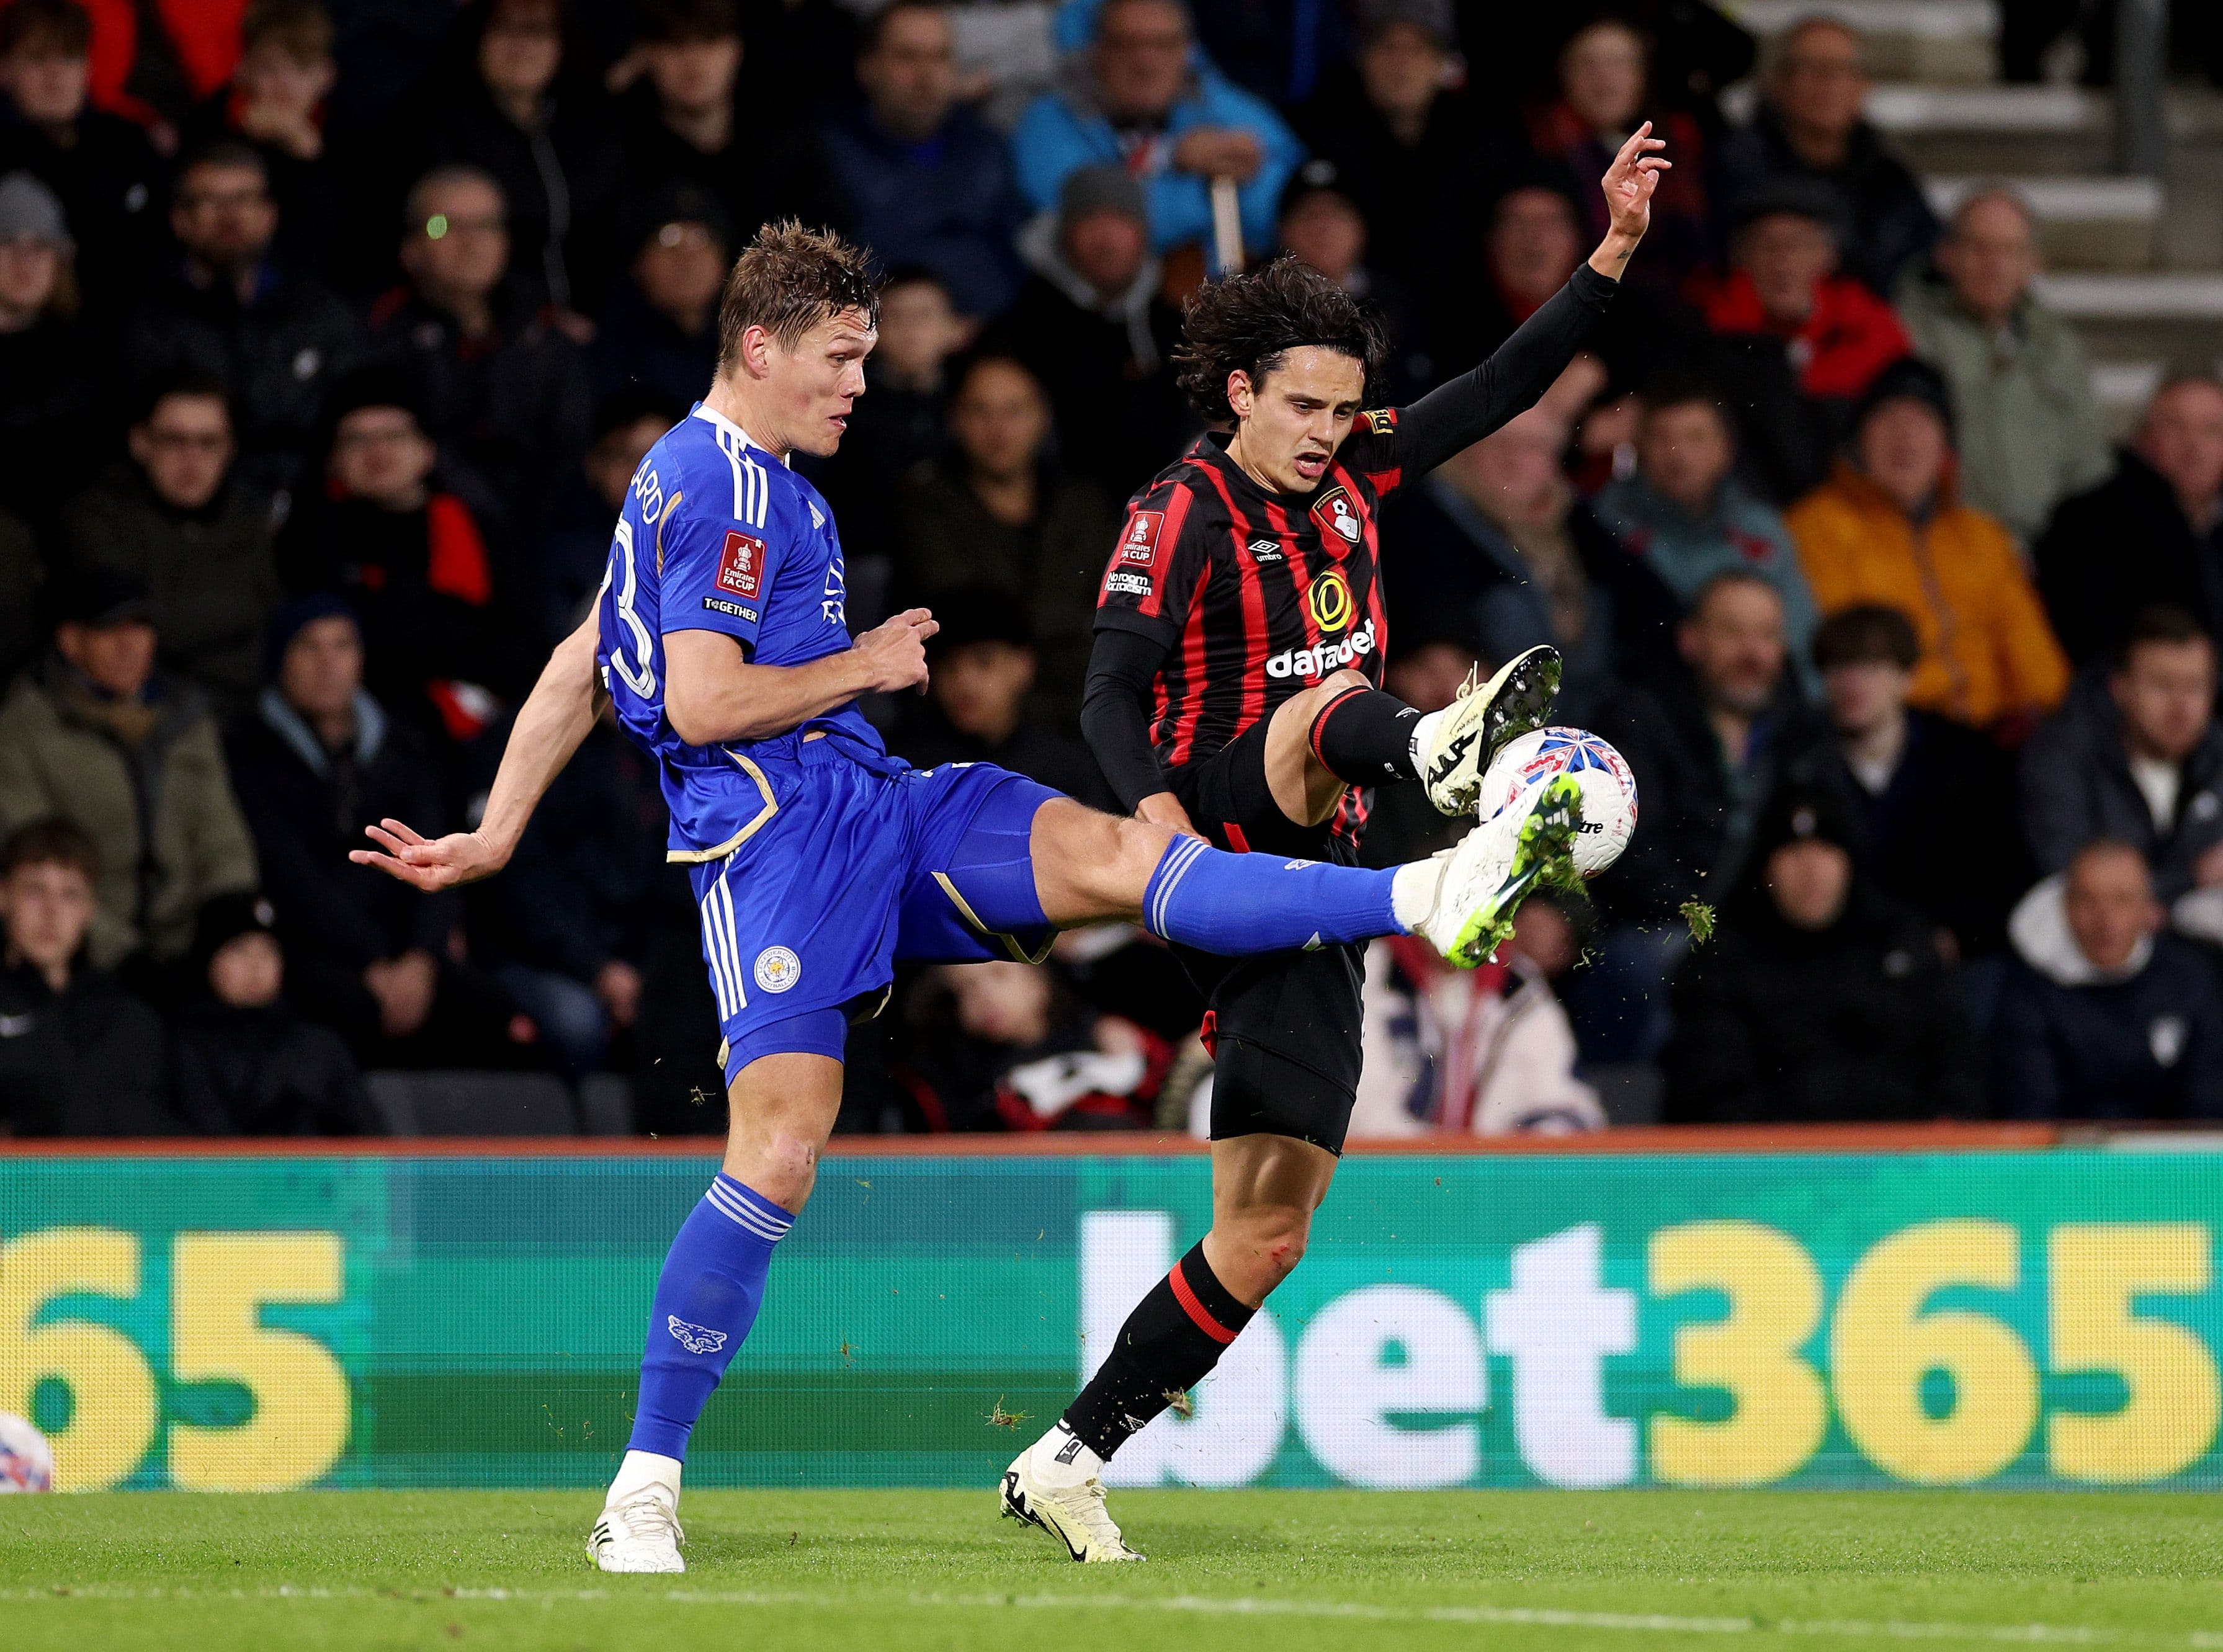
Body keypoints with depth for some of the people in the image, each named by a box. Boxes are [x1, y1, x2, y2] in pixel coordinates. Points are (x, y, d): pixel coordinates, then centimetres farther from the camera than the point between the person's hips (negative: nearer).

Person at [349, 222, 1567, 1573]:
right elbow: (701, 703, -19)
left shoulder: (753, 484, 23)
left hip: (876, 808, 9)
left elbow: (582, 667, 26)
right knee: (777, 1161, -16)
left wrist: (497, 834, 27)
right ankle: (644, 1492, -10)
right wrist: (863, 665, -5)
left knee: (1116, 857, -10)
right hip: (774, 837, -9)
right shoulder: (718, 488, -10)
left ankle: (1429, 899, -24)